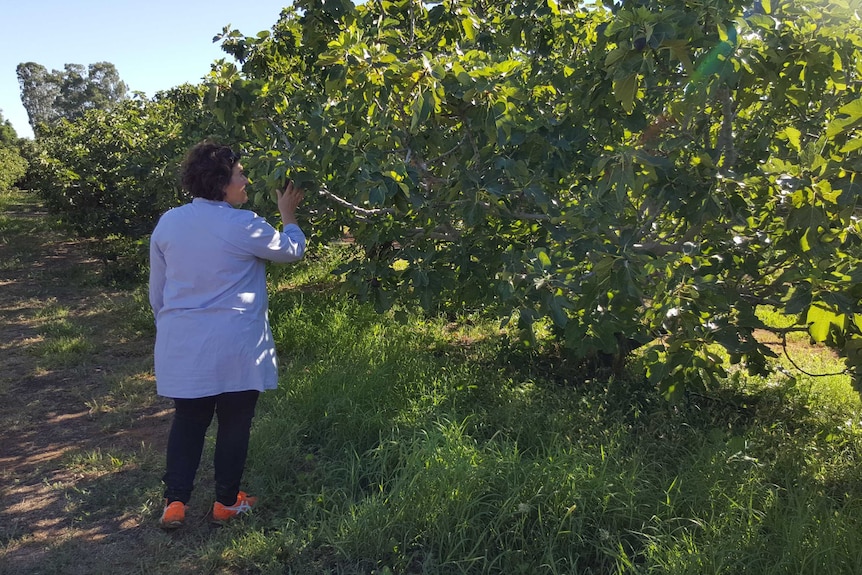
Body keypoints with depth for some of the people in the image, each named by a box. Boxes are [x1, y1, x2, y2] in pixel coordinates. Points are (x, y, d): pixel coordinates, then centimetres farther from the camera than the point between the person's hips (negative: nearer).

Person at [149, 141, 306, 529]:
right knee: (234, 423, 11)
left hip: (182, 344, 5)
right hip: (235, 346, -4)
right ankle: (226, 501, 22)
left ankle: (175, 502, 17)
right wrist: (288, 215, 18)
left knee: (188, 421, 16)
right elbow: (291, 250, 3)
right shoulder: (243, 225, -13)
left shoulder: (167, 223, 2)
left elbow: (157, 289, 10)